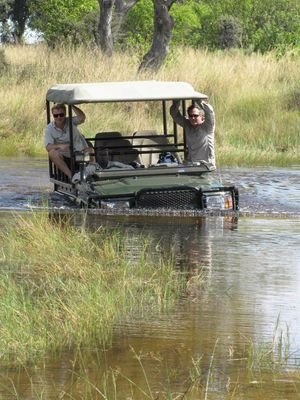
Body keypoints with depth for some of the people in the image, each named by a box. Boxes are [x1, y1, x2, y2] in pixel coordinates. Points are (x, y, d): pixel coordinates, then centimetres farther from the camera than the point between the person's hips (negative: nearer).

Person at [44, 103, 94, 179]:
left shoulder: (70, 121, -3)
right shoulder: (49, 128, -4)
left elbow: (82, 117, -25)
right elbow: (48, 147, -14)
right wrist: (60, 146, -34)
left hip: (80, 150, 0)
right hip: (65, 154, 0)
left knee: (90, 150, -30)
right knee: (52, 153, -31)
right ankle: (70, 174, -33)